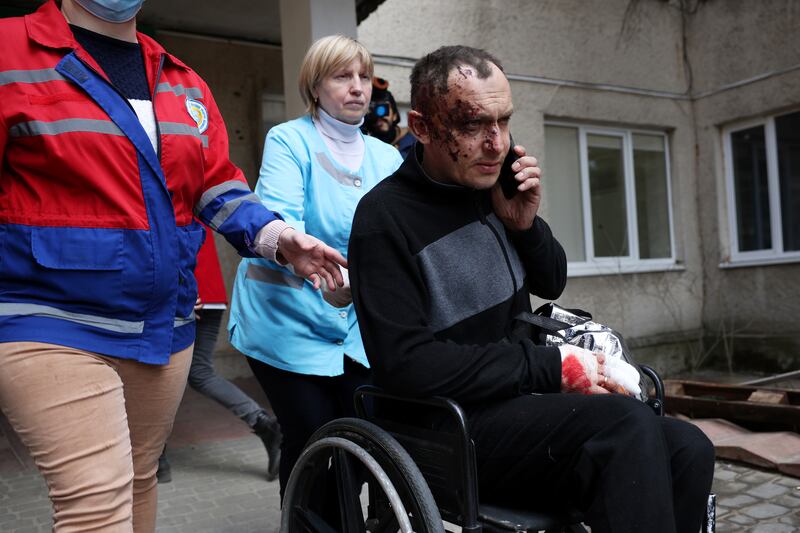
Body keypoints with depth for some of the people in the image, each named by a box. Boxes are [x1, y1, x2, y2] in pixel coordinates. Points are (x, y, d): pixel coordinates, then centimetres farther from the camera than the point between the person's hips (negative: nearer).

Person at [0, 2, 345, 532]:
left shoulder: (186, 84, 13)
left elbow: (218, 183, 10)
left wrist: (273, 234, -7)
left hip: (164, 325, 6)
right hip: (52, 324, -5)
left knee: (138, 481, 18)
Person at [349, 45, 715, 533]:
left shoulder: (493, 188, 7)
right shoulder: (385, 218, -14)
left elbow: (552, 285, 18)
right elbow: (405, 362, -22)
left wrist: (526, 225, -4)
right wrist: (549, 367, -20)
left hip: (524, 399, 7)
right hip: (457, 425, -7)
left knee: (688, 451, -9)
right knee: (627, 428, -29)